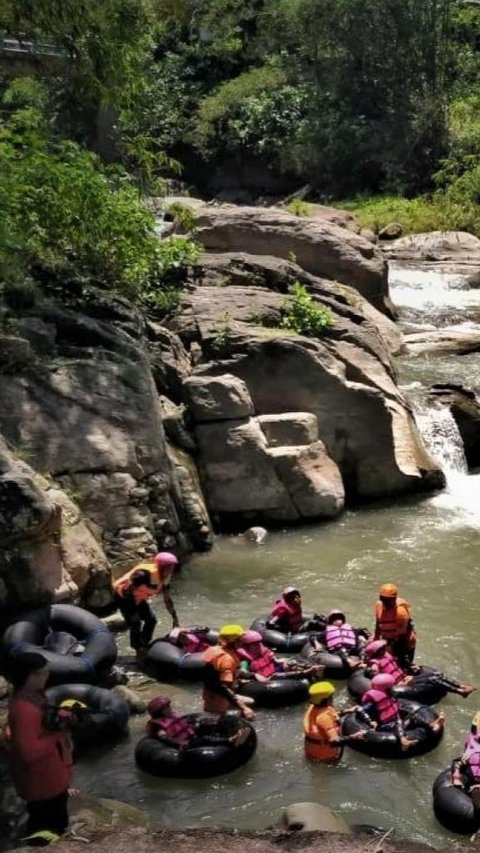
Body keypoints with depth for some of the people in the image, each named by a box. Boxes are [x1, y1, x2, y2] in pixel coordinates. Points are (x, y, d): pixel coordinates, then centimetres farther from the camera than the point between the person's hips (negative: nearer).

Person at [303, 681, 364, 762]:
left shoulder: (312, 708, -7)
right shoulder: (324, 717, -35)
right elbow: (334, 742, -40)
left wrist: (346, 711, 12)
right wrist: (354, 737, -38)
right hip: (324, 756, -10)